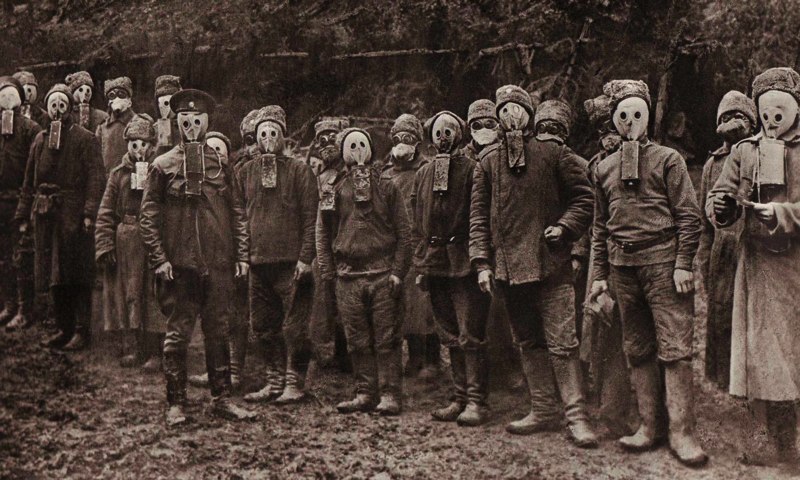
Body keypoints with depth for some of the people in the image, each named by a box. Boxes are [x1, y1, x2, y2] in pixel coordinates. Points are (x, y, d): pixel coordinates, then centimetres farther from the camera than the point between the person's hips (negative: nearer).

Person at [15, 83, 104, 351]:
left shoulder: (85, 139, 0)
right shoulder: (40, 140, 16)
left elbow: (95, 178, -9)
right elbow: (29, 181, 18)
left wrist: (89, 213, -18)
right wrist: (24, 216, 13)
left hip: (73, 215, -5)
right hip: (45, 215, 6)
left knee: (76, 276, -3)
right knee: (53, 276, 9)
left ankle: (81, 331, 3)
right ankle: (64, 328, 19)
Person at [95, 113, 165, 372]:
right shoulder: (118, 174, 8)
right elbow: (106, 214, 5)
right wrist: (104, 246, -2)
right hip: (124, 243, 2)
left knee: (153, 295, -1)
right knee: (127, 294, 6)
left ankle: (154, 352, 5)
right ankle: (131, 348, 17)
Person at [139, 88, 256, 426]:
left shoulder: (221, 165, 9)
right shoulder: (162, 166, 3)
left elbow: (237, 213, 10)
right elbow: (148, 216, 1)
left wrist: (241, 255, 4)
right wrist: (159, 259, -7)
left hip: (218, 265, 2)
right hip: (179, 265, -2)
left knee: (218, 332, 9)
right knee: (177, 334, 2)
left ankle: (221, 399, 19)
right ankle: (176, 404, 12)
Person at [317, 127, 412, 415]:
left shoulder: (387, 189, 7)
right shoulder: (334, 191, 10)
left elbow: (403, 233, 4)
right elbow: (322, 234, 12)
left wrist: (398, 271, -5)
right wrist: (328, 272, 3)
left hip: (383, 275, -2)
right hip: (348, 277, 2)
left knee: (387, 338, -2)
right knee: (357, 341, 6)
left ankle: (390, 395, 3)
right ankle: (365, 394, 15)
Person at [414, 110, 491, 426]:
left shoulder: (472, 169, -1)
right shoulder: (423, 174, 15)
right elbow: (417, 225, 16)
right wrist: (420, 264, 9)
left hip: (465, 262, -6)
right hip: (435, 265, 6)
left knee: (471, 336, -5)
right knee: (450, 337, 11)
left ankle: (477, 402, 1)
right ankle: (460, 397, 20)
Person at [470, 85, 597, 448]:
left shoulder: (553, 155, 1)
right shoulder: (487, 162, 8)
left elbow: (583, 197, 5)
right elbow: (478, 216, 7)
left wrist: (564, 227, -10)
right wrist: (482, 261, 0)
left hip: (550, 264, -3)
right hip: (509, 265, 4)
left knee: (562, 343, -6)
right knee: (528, 342, 12)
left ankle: (576, 416, 1)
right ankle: (541, 411, 22)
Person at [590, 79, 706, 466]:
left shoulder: (668, 159, 2)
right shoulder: (603, 168, 13)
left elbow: (689, 215, -2)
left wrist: (683, 263, -10)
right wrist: (599, 273, 13)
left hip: (663, 262, -4)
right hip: (623, 266, 4)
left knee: (675, 349, -5)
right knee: (637, 350, 9)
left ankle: (681, 432, 0)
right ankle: (648, 426, 16)